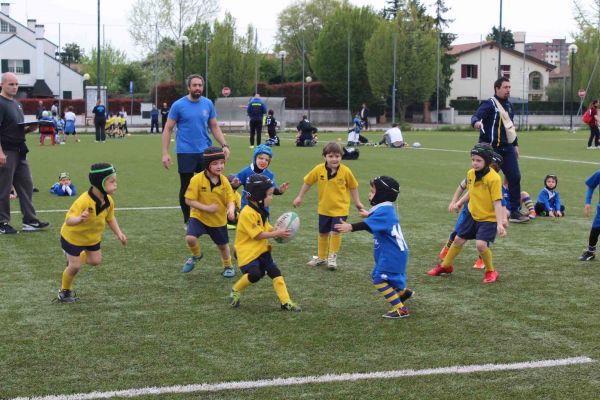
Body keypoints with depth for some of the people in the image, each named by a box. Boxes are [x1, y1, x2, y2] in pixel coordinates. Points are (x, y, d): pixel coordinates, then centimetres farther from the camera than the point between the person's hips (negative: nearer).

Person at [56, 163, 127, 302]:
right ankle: (65, 291, 22)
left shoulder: (109, 201, -16)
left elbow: (110, 218, 4)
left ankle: (74, 259, 44)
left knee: (96, 260, 14)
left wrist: (119, 233, -5)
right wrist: (80, 219, -63)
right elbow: (68, 220, -42)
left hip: (92, 237, 7)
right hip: (72, 237, -7)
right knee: (75, 267, -4)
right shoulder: (83, 201, -38)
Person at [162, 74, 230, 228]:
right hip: (186, 153, -3)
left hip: (205, 151, 3)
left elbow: (214, 127, 13)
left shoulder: (208, 104, 5)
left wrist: (224, 145, 0)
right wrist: (165, 153, -9)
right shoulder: (179, 105, -5)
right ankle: (188, 221, 18)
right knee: (186, 188, 5)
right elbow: (168, 129, -2)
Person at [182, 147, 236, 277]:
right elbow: (189, 200, -17)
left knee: (223, 245, 17)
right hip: (199, 217, -3)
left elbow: (230, 199, -6)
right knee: (190, 238, -24)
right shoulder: (197, 180, -20)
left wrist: (231, 209, -29)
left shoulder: (224, 180, -10)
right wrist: (206, 208, -26)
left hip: (219, 220, 3)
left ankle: (228, 266, 47)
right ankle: (196, 255, 10)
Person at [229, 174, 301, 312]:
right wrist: (276, 234, -16)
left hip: (261, 250, 9)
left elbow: (266, 229, 15)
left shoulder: (261, 211, 10)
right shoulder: (247, 213, -21)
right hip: (247, 251, -9)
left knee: (275, 272, -2)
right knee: (254, 274, -23)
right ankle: (235, 291, 5)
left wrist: (278, 230, -5)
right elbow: (257, 235, -21)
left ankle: (285, 302, -1)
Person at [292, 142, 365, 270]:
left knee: (335, 232, -9)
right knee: (323, 233, 15)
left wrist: (357, 202, 2)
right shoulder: (318, 169, -13)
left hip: (340, 209, -3)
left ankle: (332, 256, 13)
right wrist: (300, 197, 8)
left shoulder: (345, 171, -16)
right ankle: (321, 257, 33)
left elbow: (353, 186, -2)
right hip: (324, 208, 3)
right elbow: (307, 182, 2)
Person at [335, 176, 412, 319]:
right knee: (377, 275, 22)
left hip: (393, 254, -10)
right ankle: (403, 291, 39)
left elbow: (368, 225, -38)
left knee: (380, 280, -13)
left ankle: (400, 309, -11)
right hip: (391, 253, 10)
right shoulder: (386, 209, 11)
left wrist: (351, 227, -48)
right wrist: (369, 214, 52)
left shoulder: (384, 210, -22)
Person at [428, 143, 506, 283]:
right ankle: (445, 266, 37)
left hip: (489, 218, -7)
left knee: (481, 244, -22)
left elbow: (497, 202, -24)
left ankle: (491, 272, 3)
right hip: (472, 215, 7)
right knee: (458, 240, 15)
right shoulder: (470, 173, -3)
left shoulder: (494, 178, -24)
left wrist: (500, 223, -27)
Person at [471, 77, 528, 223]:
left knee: (515, 177, -1)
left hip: (507, 148, 7)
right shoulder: (489, 104, -10)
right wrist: (476, 122, -50)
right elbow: (476, 117, -27)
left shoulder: (509, 105, 15)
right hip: (490, 148, -7)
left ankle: (515, 211, 6)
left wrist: (515, 145, 24)